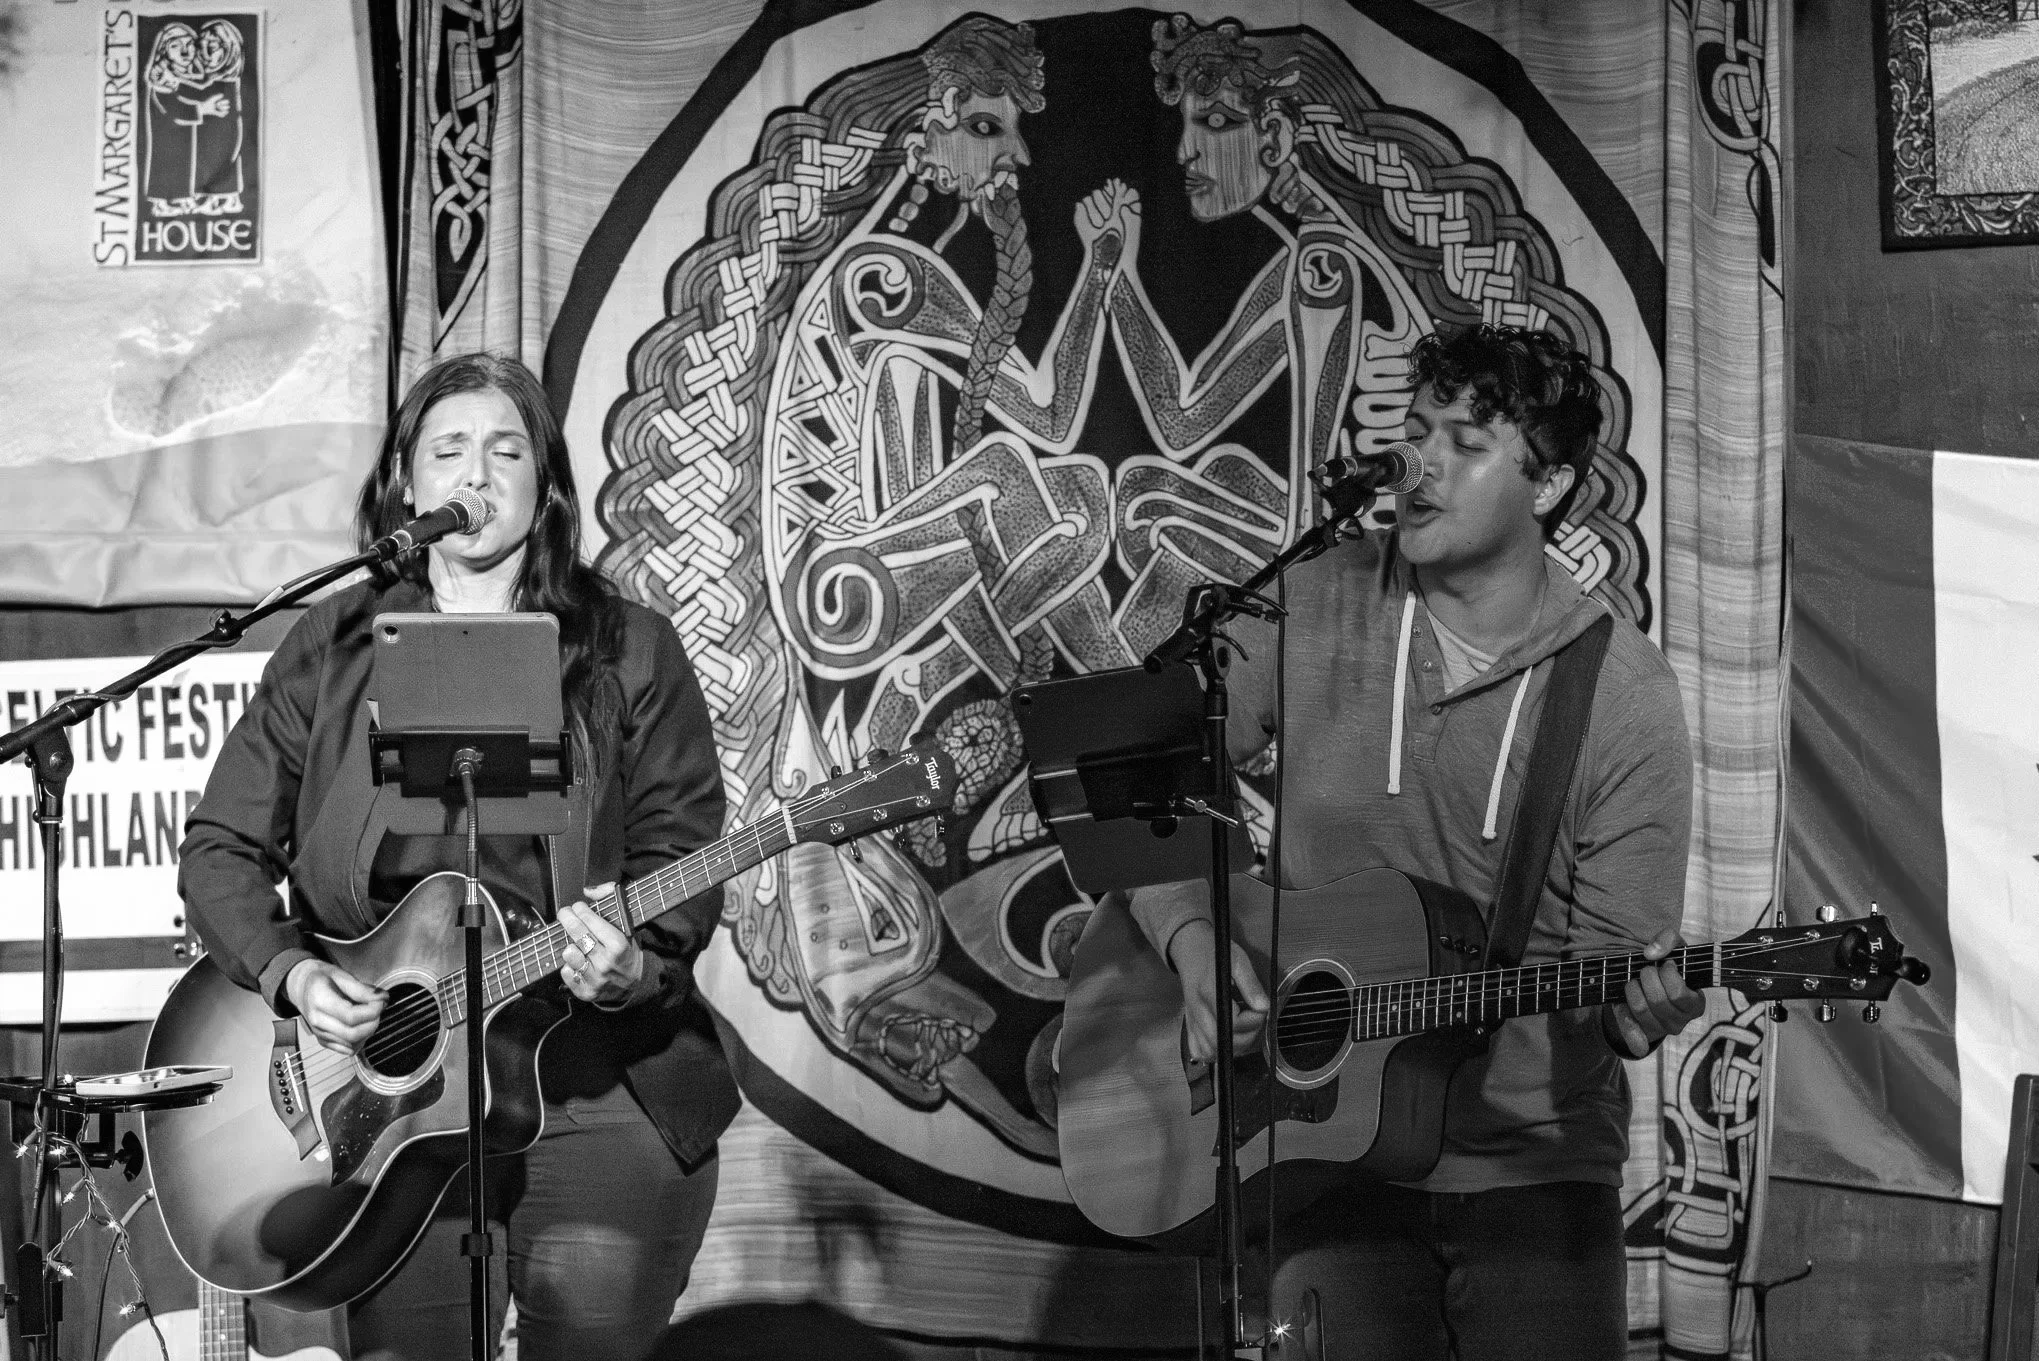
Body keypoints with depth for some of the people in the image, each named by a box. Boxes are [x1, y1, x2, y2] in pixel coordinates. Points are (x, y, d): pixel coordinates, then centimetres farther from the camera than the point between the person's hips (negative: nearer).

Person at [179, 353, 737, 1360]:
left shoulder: (629, 651, 7)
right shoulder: (330, 649, 10)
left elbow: (683, 840, -1)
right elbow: (220, 849, 10)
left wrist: (639, 959, -21)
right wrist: (291, 973, -8)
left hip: (602, 1083, -1)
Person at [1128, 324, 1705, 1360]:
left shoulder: (1626, 698, -6)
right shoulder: (1311, 607, -1)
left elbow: (1613, 959, -6)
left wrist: (1636, 1012, -29)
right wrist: (1189, 934, -9)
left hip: (1533, 1166, -1)